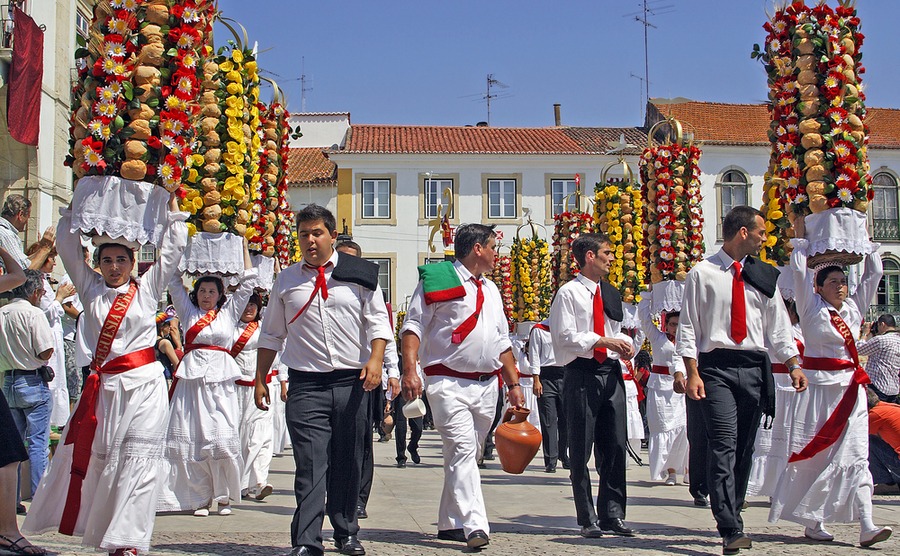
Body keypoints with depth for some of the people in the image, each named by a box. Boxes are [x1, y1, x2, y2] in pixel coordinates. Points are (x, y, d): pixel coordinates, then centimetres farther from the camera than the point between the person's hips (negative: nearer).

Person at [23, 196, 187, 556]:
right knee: (86, 455, 4)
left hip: (144, 384, -2)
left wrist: (171, 202, 8)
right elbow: (68, 246, 10)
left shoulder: (147, 289, 8)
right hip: (103, 385, 2)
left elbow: (173, 248, 7)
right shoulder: (91, 288, 12)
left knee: (138, 463, -5)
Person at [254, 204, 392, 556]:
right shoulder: (286, 281, 13)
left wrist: (375, 359, -11)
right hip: (305, 385, 0)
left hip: (351, 382, 0)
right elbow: (271, 335, 17)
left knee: (347, 464, 7)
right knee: (310, 464, -9)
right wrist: (260, 380, 13)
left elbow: (378, 322, 5)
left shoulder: (359, 274, 7)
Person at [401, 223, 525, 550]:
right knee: (462, 450, -17)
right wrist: (410, 371, -19)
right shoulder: (437, 280, -1)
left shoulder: (490, 290, 21)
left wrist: (514, 384, 19)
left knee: (468, 455, 10)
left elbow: (502, 342, 25)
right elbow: (413, 326, -6)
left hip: (486, 387, 7)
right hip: (449, 383, -7)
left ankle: (450, 523, 20)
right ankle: (475, 527, -23)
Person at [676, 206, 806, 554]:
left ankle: (730, 520, 17)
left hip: (754, 368, 5)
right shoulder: (702, 274, 3)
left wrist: (793, 365, 2)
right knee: (724, 445, -14)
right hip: (716, 366, -5)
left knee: (745, 448, 6)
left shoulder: (763, 277, 15)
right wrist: (692, 373, -9)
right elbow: (688, 327, 0)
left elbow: (778, 326, 15)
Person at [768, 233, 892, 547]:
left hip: (851, 390, 5)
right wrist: (801, 236, 5)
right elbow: (800, 270, -3)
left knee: (856, 456, -2)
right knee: (815, 456, -2)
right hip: (818, 388, -4)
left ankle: (866, 527, -9)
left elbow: (873, 274, 20)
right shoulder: (811, 308, 1)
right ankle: (813, 522, 7)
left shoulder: (853, 309, 15)